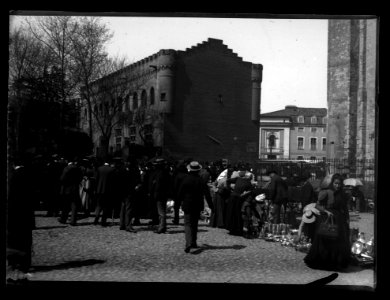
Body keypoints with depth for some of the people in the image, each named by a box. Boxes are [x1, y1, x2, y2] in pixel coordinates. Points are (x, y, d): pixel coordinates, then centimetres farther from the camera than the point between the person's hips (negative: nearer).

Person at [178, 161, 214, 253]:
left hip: (187, 205, -2)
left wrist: (183, 201, 16)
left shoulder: (185, 179, -10)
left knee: (188, 224, -3)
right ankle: (193, 242, 25)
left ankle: (188, 243, -22)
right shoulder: (201, 181, -7)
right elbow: (207, 194, -7)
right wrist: (211, 206, 0)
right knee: (195, 224, 18)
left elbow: (180, 193, -3)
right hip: (197, 206, 2)